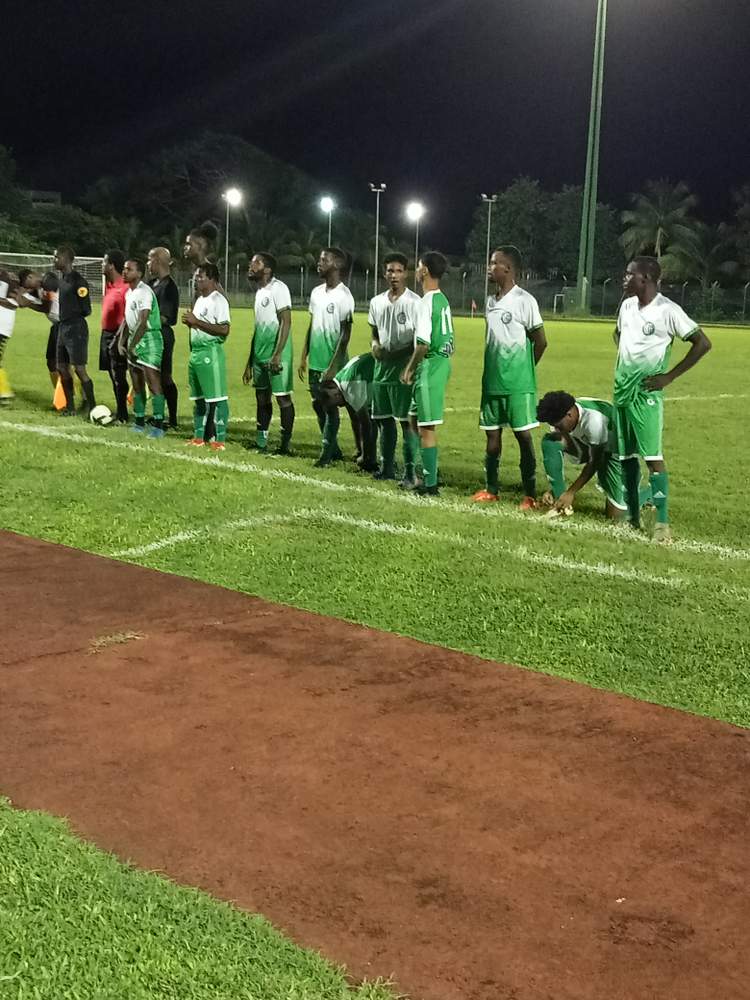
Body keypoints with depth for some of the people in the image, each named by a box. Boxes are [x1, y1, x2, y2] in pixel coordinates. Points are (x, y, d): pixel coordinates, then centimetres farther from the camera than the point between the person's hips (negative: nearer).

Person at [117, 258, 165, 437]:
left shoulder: (144, 293, -16)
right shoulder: (129, 292, 13)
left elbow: (143, 323, -23)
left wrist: (132, 346, -20)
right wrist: (121, 342, 10)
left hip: (149, 340, -10)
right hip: (134, 340, 10)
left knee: (153, 383, -10)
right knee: (137, 385, 13)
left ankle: (158, 425, -9)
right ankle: (139, 423, 22)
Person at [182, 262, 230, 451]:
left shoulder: (218, 301, -10)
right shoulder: (199, 300, 17)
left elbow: (224, 330, -20)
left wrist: (197, 322, -19)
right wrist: (189, 322, 5)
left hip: (211, 353, -9)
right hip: (195, 352, 9)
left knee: (217, 398, -7)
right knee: (198, 398, 13)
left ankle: (220, 439, -5)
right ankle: (199, 436, 20)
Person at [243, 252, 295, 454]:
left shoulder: (278, 289, -11)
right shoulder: (259, 291, 16)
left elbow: (286, 321, -17)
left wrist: (277, 354, -24)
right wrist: (250, 361, 21)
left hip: (276, 354, -9)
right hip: (259, 354, 9)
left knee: (282, 397, -4)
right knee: (261, 397, 12)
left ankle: (285, 443, 1)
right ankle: (260, 442, 19)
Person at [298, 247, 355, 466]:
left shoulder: (344, 296, -12)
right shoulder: (316, 292, 11)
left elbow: (345, 334, -14)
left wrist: (333, 367, -17)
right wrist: (304, 357, 14)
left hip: (332, 363, -8)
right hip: (315, 362, 8)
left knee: (330, 407, -2)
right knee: (318, 405, 12)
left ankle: (326, 454, 5)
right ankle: (334, 450, 23)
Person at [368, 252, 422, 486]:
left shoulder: (414, 302, -8)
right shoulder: (377, 302, 11)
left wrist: (398, 353, -18)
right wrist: (375, 345, 0)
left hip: (404, 371, -7)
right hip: (381, 368, 7)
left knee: (407, 421, -7)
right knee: (383, 419, 13)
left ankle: (410, 471, -4)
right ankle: (387, 467, 24)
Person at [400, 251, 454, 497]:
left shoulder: (427, 302, -16)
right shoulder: (442, 300, 13)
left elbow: (423, 343, -21)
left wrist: (410, 369, -8)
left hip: (430, 366, -10)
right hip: (442, 362, 10)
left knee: (426, 427, -3)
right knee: (415, 421, 18)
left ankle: (430, 484, 2)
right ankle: (428, 475, 24)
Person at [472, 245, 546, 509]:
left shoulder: (524, 301, -10)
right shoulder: (490, 301, 12)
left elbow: (540, 341, -6)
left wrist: (522, 369, 3)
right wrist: (492, 371, 11)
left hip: (517, 383, -7)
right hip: (492, 381, 7)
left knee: (523, 435, -2)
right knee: (492, 434, 10)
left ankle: (530, 494, 3)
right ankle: (491, 488, 19)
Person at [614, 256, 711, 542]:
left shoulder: (668, 311, -13)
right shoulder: (627, 305, 8)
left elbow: (702, 343, -12)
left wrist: (669, 376, -12)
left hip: (646, 393, -7)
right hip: (621, 389, 7)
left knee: (653, 456, -10)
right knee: (626, 455, 11)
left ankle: (662, 523, -8)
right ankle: (632, 515, 21)